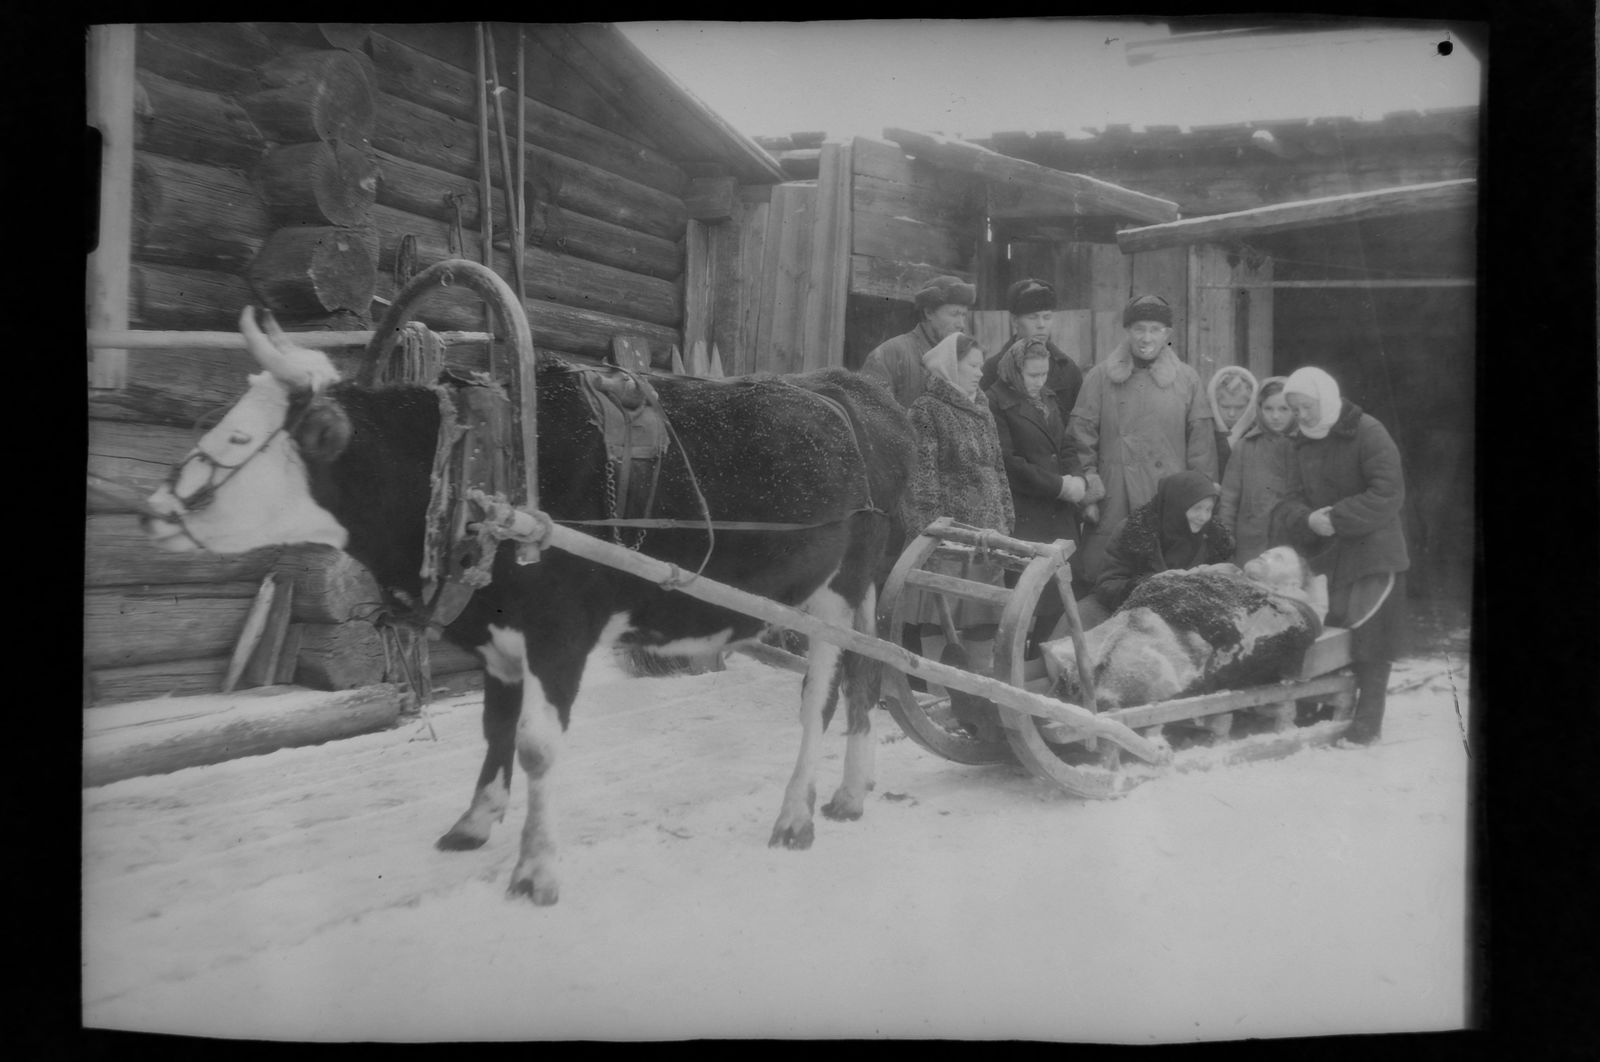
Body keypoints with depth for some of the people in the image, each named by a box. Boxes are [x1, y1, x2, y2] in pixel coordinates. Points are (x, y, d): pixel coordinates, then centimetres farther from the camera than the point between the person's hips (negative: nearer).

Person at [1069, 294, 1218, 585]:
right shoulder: (1100, 377, 4)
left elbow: (1201, 442, 7)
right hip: (1113, 498, -1)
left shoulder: (1187, 380, 7)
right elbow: (1081, 435, 3)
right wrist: (1086, 487, -4)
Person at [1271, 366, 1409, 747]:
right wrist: (1306, 520, -15)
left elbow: (1388, 494, -17)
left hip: (1371, 556, -6)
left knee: (1369, 641, -2)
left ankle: (1368, 720, 7)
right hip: (1323, 556, 6)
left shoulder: (1367, 433, -9)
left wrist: (1336, 519, -20)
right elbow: (1293, 501, 8)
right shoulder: (1304, 444, 12)